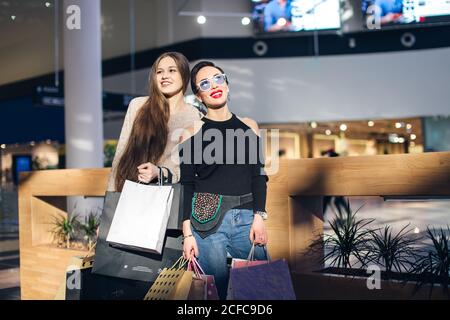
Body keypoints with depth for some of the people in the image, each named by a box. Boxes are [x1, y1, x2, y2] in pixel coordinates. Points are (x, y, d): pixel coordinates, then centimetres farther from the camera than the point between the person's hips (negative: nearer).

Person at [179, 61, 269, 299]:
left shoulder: (248, 126, 10)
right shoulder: (192, 131, 3)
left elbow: (258, 175, 10)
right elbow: (187, 185, 1)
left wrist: (259, 216, -2)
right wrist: (188, 233, -5)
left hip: (246, 219, 2)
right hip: (206, 220, -2)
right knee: (215, 290, 1)